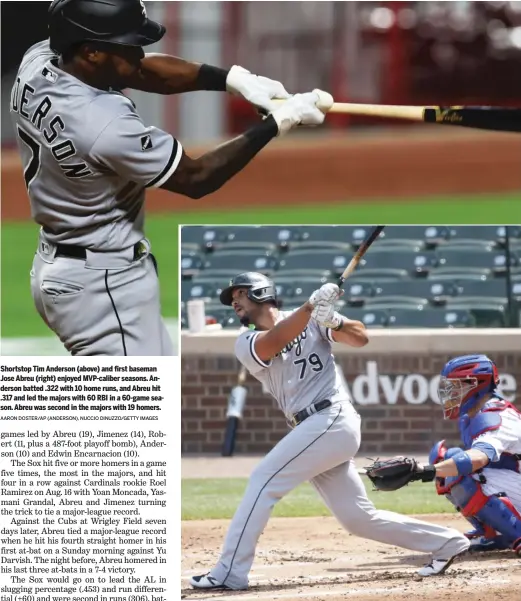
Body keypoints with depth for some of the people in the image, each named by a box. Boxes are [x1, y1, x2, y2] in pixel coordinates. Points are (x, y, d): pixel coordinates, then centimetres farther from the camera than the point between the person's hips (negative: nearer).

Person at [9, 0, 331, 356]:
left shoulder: (39, 61, -8)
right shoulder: (103, 123, -32)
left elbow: (143, 71, 3)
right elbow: (196, 178, -18)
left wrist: (235, 78, -10)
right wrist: (279, 121, -13)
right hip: (104, 286, -10)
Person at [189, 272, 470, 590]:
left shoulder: (311, 320, 3)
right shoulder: (247, 344, 11)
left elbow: (361, 337, -4)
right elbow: (275, 341, -11)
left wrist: (331, 319, -22)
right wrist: (312, 305, -22)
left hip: (332, 419, -6)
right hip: (315, 431, 6)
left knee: (264, 480, -15)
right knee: (358, 518, 6)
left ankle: (230, 572, -15)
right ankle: (446, 542, 17)